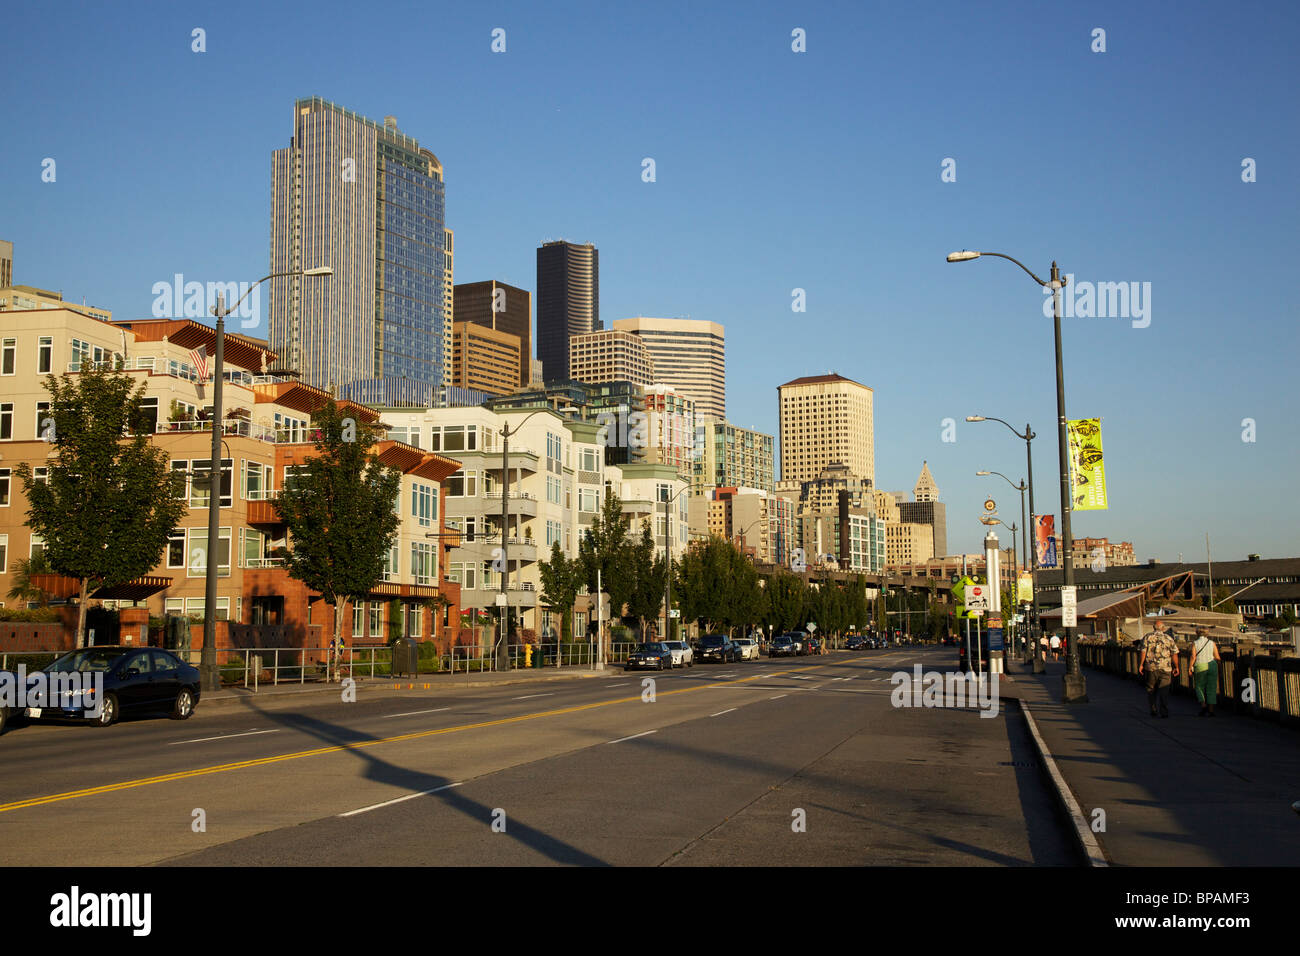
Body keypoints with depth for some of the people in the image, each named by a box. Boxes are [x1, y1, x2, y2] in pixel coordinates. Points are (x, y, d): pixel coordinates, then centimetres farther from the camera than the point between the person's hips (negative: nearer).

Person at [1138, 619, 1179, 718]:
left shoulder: (1147, 637, 1)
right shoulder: (1169, 638, 3)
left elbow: (1143, 652, -5)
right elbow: (1174, 654, 0)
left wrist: (1140, 665, -1)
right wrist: (1176, 667, 8)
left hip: (1150, 667, 0)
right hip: (1165, 668, 0)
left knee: (1151, 689, 15)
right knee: (1164, 690, 1)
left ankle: (1153, 709, 15)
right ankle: (1164, 712, -5)